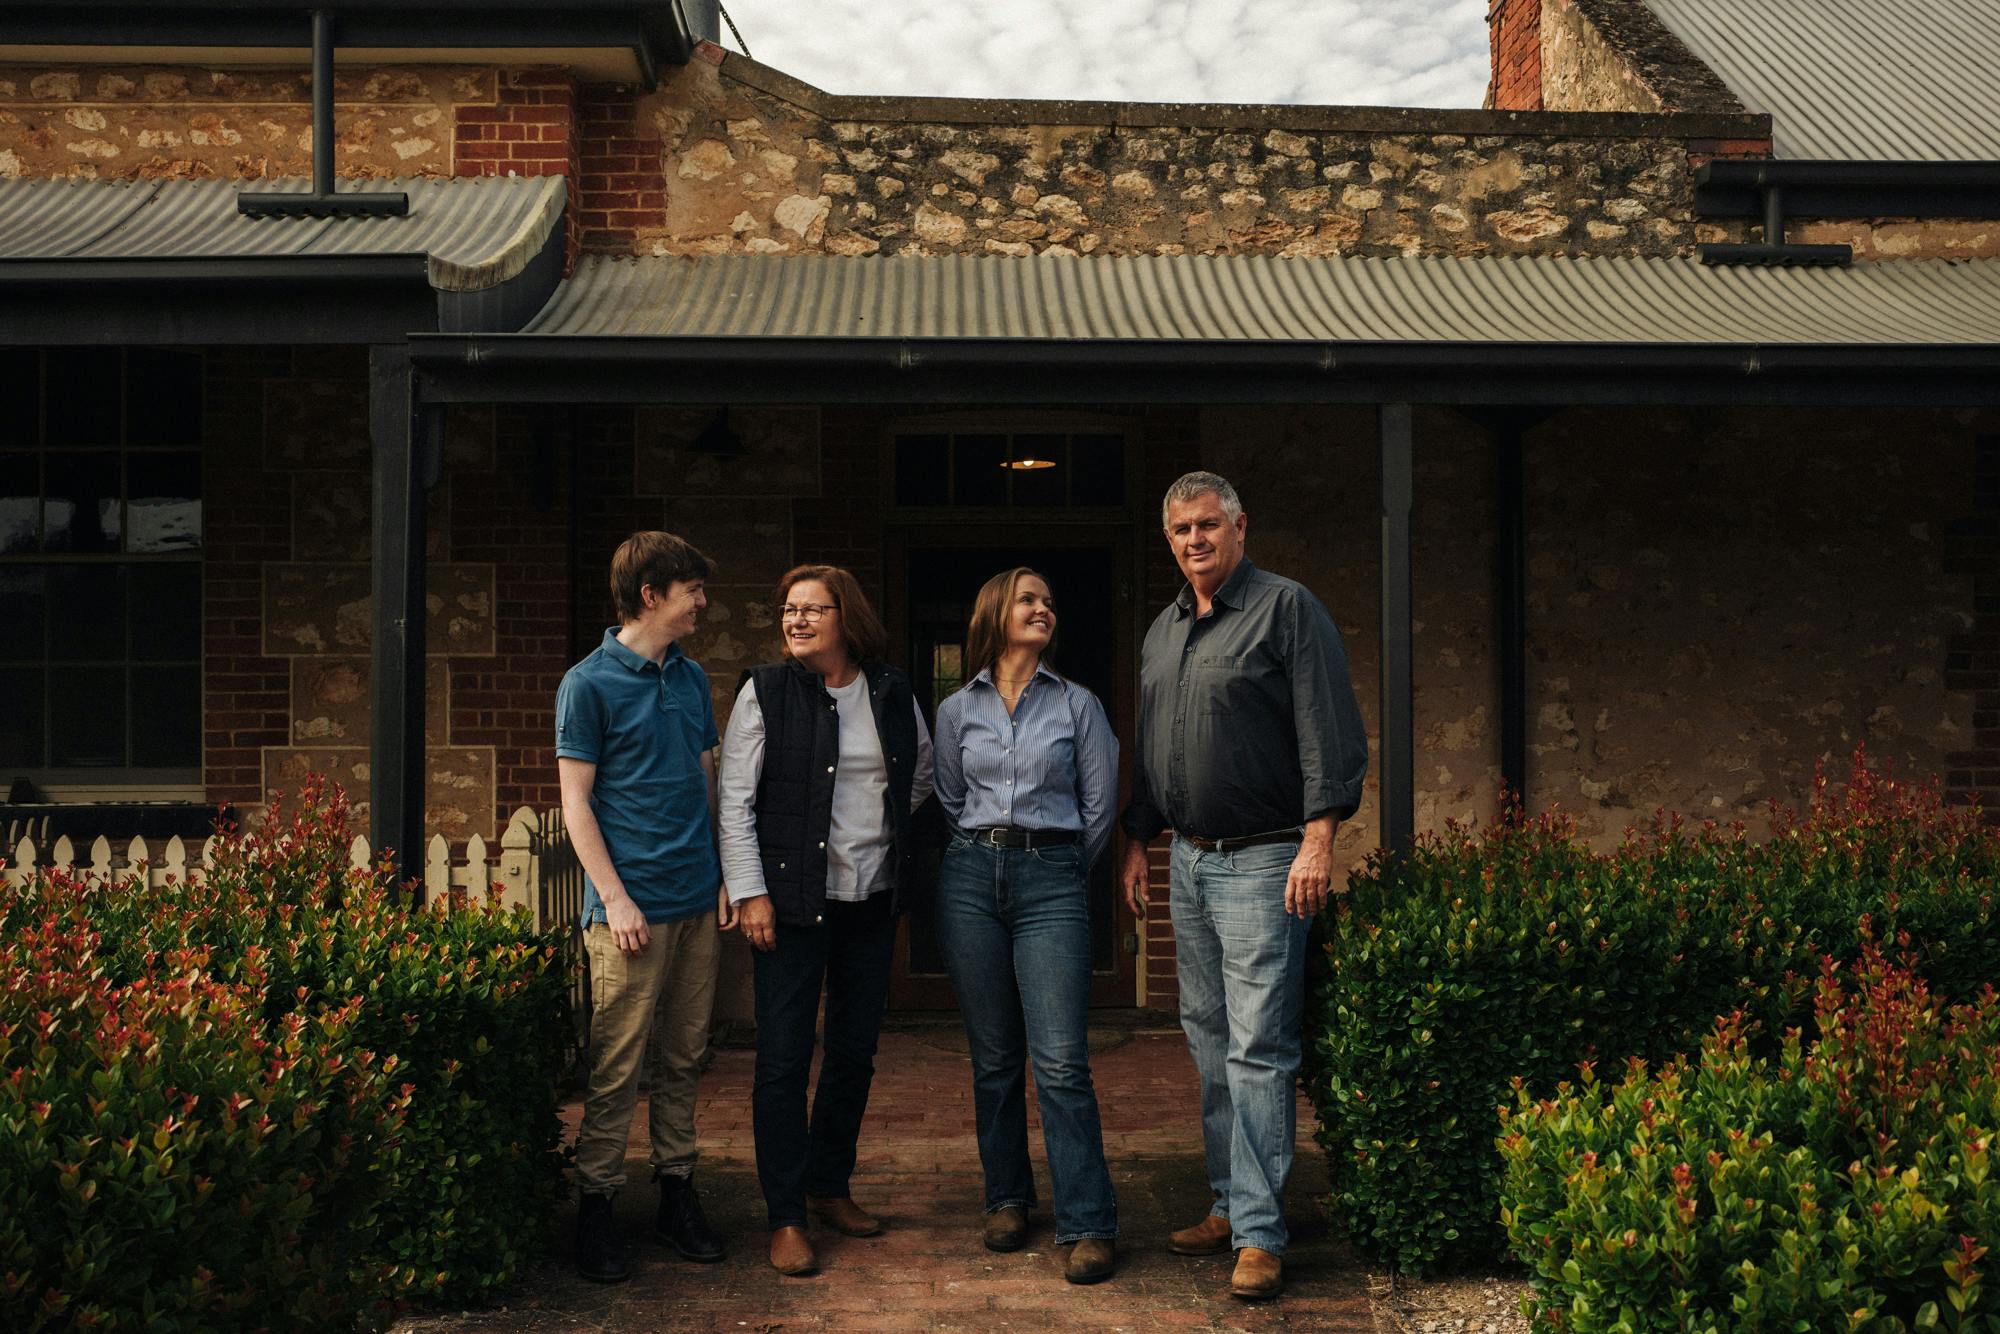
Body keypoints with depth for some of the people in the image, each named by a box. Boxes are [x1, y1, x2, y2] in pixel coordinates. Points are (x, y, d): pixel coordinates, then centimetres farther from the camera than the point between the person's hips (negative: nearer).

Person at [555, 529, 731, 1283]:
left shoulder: (692, 678, 12)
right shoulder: (590, 684, -5)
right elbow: (576, 802, -6)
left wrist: (725, 875, 10)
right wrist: (616, 898, -12)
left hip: (697, 901, 6)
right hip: (633, 905, -6)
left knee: (682, 1057, 11)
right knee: (617, 1066, -1)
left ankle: (676, 1192, 21)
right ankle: (596, 1205, 9)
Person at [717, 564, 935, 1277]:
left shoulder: (893, 693, 5)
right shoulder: (766, 691, -5)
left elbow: (923, 772, 24)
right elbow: (735, 800, -6)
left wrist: (884, 818, 12)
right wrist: (749, 892, -11)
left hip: (873, 898, 4)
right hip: (793, 898, -4)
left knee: (855, 1052, 12)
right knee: (784, 1058, -3)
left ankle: (829, 1186, 28)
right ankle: (786, 1218, 6)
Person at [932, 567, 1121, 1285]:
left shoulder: (1077, 704, 6)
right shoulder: (958, 710, 9)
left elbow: (1099, 804, 8)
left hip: (1051, 883, -2)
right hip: (972, 881, 2)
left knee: (1060, 1062, -9)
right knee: (993, 1056, 8)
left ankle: (1088, 1226, -4)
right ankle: (1007, 1199, 23)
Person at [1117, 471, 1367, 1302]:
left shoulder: (1286, 609, -7)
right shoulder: (1162, 632, 16)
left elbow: (1331, 734, -13)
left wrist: (1319, 838, -20)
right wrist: (1138, 841, 21)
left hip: (1262, 861, -8)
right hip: (1189, 861, 8)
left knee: (1256, 1051, -8)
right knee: (1210, 1045, 12)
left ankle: (1260, 1236, -3)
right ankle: (1230, 1206, 22)